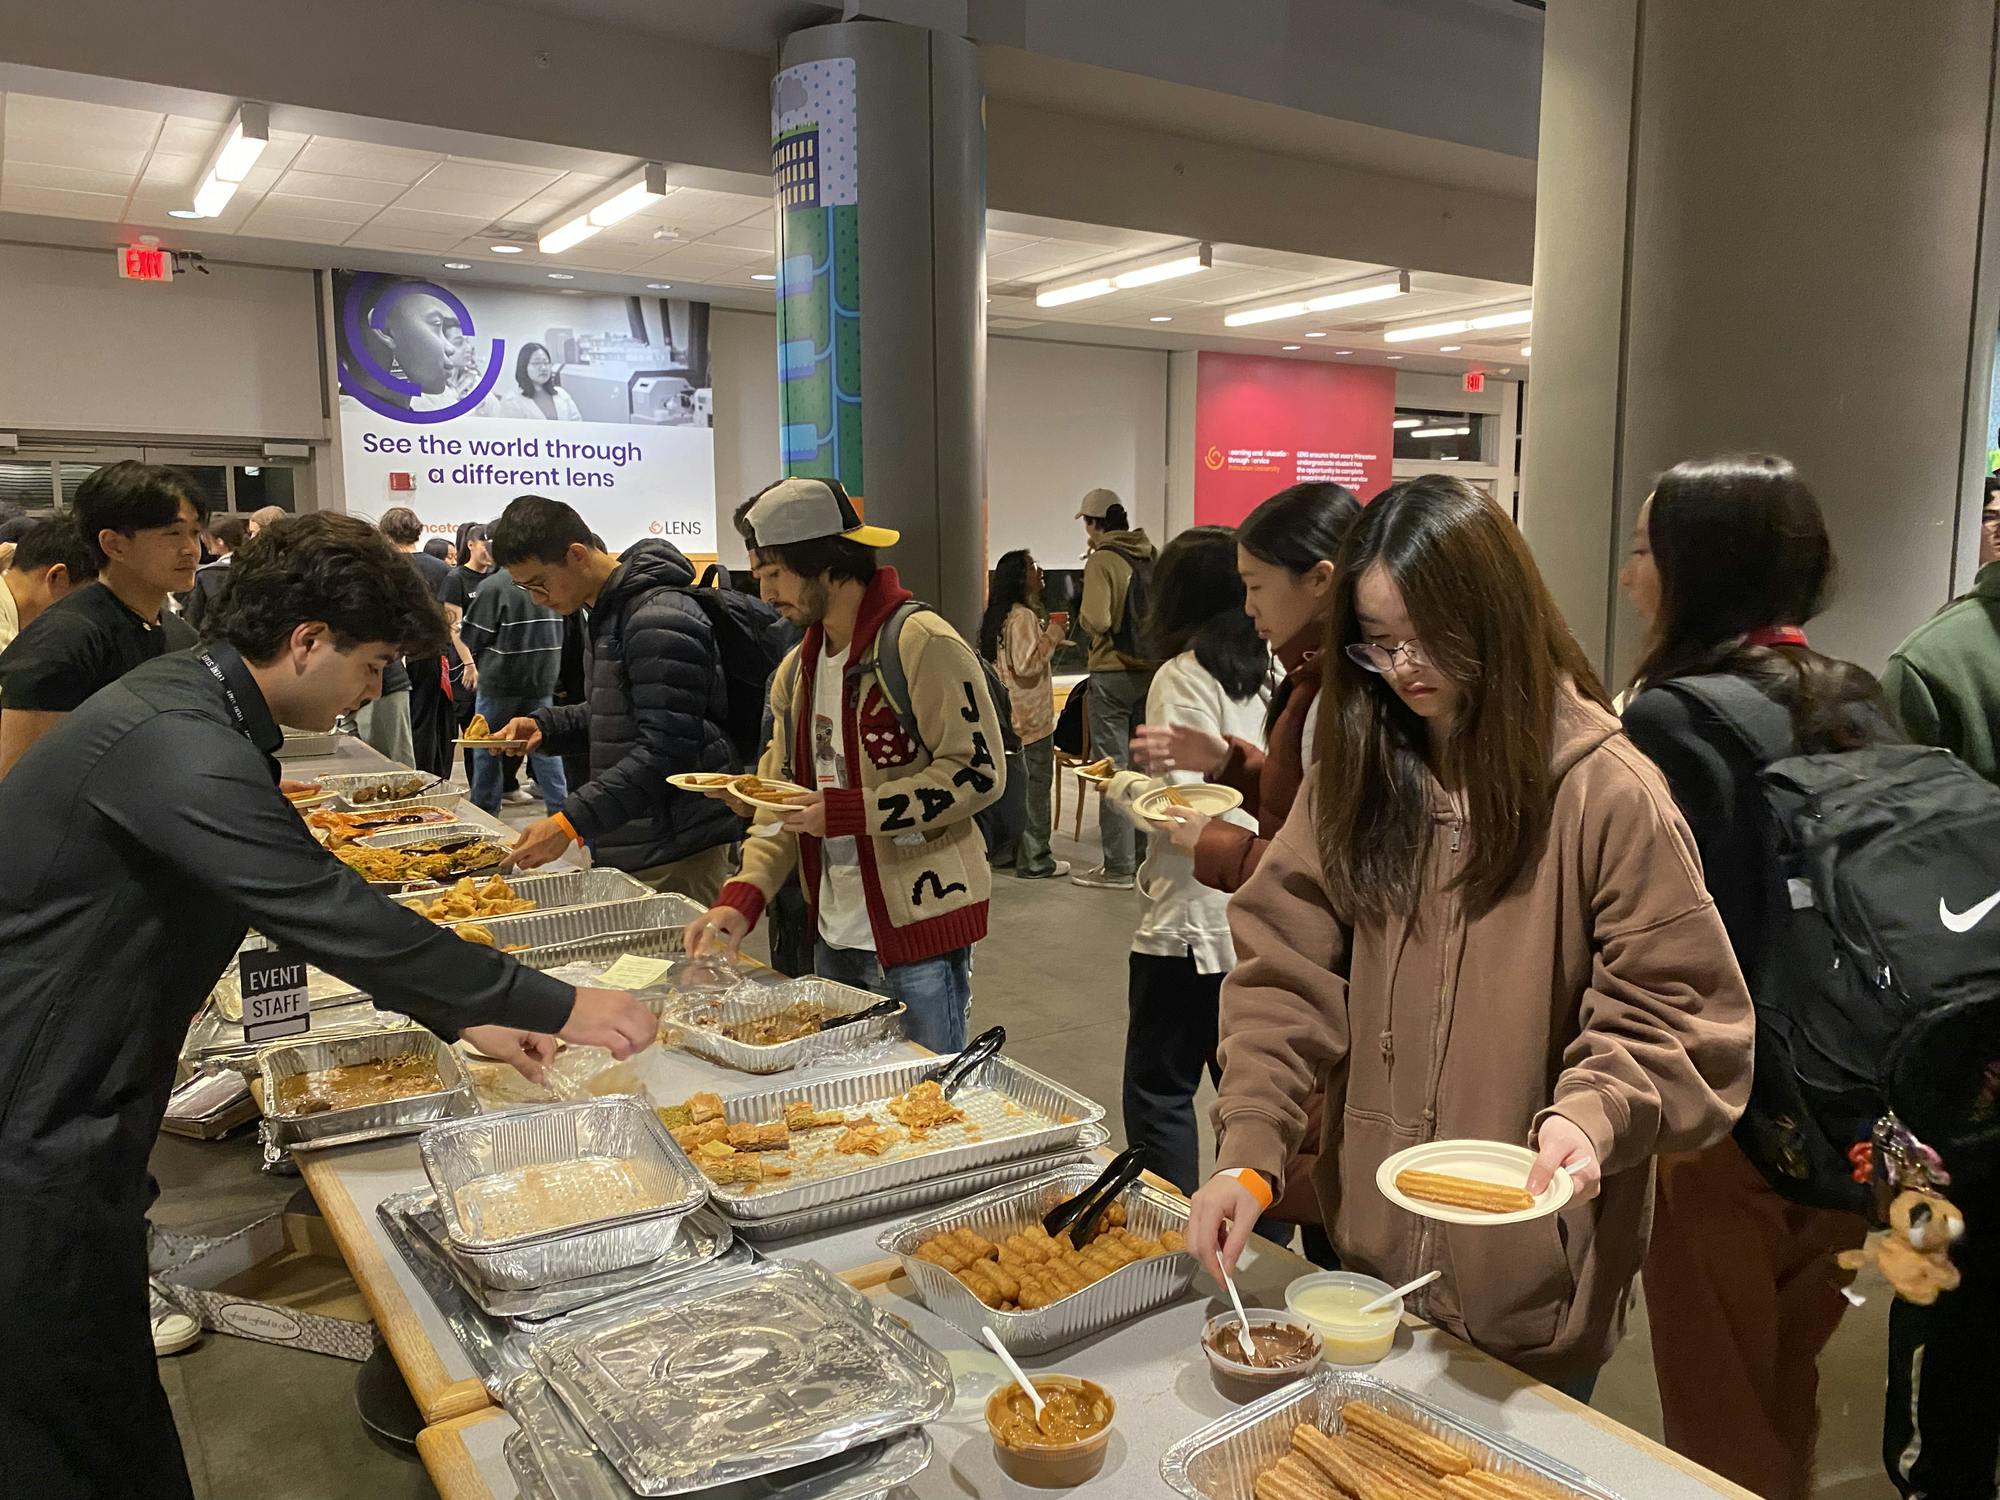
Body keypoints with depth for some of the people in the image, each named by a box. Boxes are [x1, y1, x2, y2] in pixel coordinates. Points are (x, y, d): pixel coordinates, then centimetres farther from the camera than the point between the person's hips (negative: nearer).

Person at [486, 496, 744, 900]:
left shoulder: (660, 621, -18)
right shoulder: (607, 610, 14)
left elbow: (664, 752, -23)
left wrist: (570, 822, -25)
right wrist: (544, 726, 8)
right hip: (628, 848, 9)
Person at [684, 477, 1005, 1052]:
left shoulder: (921, 643, -13)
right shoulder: (796, 670, 12)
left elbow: (979, 773, -18)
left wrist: (846, 811, -21)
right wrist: (743, 897, -4)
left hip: (921, 938, -8)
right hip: (833, 939, 8)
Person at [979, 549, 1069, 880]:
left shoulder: (1000, 616, 13)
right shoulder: (1023, 617, -17)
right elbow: (1026, 666, -23)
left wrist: (1048, 640, 20)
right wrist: (1051, 637, -14)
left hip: (1010, 716, 10)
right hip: (1031, 719, -10)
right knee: (1035, 787, -3)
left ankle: (1004, 853, 22)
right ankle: (1034, 861, 3)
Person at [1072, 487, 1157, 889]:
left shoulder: (1101, 560, -12)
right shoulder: (1151, 555, 7)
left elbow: (1097, 620, -21)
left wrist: (1081, 615, -1)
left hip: (1113, 673, -7)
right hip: (1153, 669, 7)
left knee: (1113, 767, -1)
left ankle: (1118, 866, 1)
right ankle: (1144, 854, 24)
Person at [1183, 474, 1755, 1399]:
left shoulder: (1607, 794, -14)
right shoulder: (1357, 774, -2)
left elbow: (1674, 1015, -10)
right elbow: (1286, 973, -5)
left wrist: (1593, 1114, -29)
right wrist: (1247, 1151, -16)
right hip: (1369, 1246, 4)